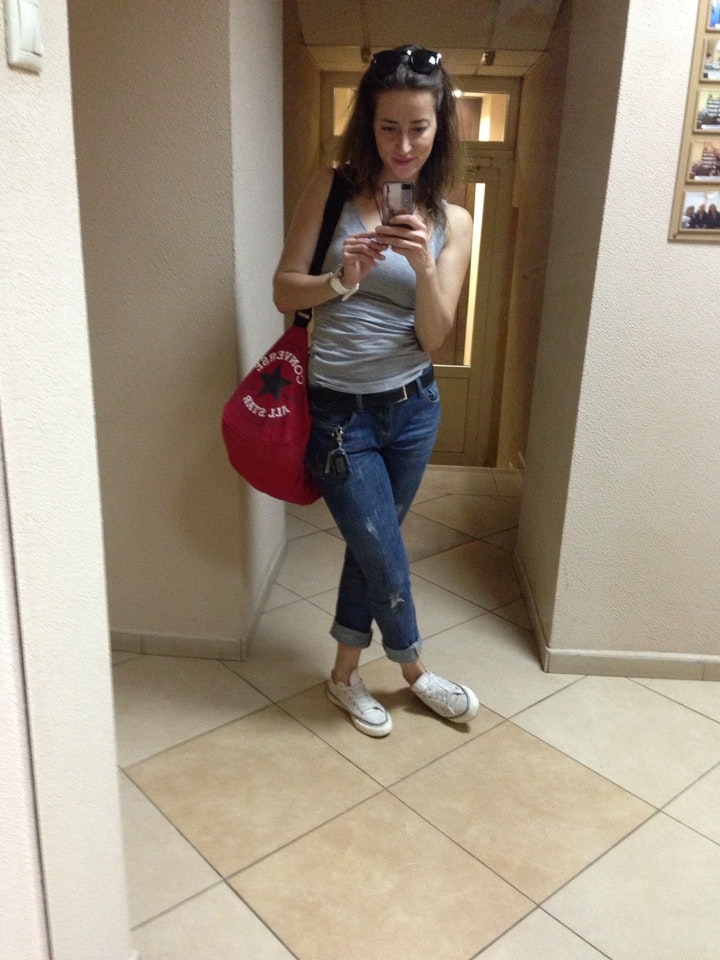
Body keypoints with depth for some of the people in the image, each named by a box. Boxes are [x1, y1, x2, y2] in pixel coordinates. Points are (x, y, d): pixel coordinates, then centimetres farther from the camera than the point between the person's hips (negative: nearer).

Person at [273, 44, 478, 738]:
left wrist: (425, 267, -24)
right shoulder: (333, 190, -6)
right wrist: (340, 280, -26)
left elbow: (433, 336, -7)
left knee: (370, 547, 15)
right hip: (337, 410, -3)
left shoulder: (451, 222, -1)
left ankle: (345, 674, 37)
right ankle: (413, 671, 34)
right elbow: (284, 292, -6)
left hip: (413, 407, 3)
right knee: (385, 555, 4)